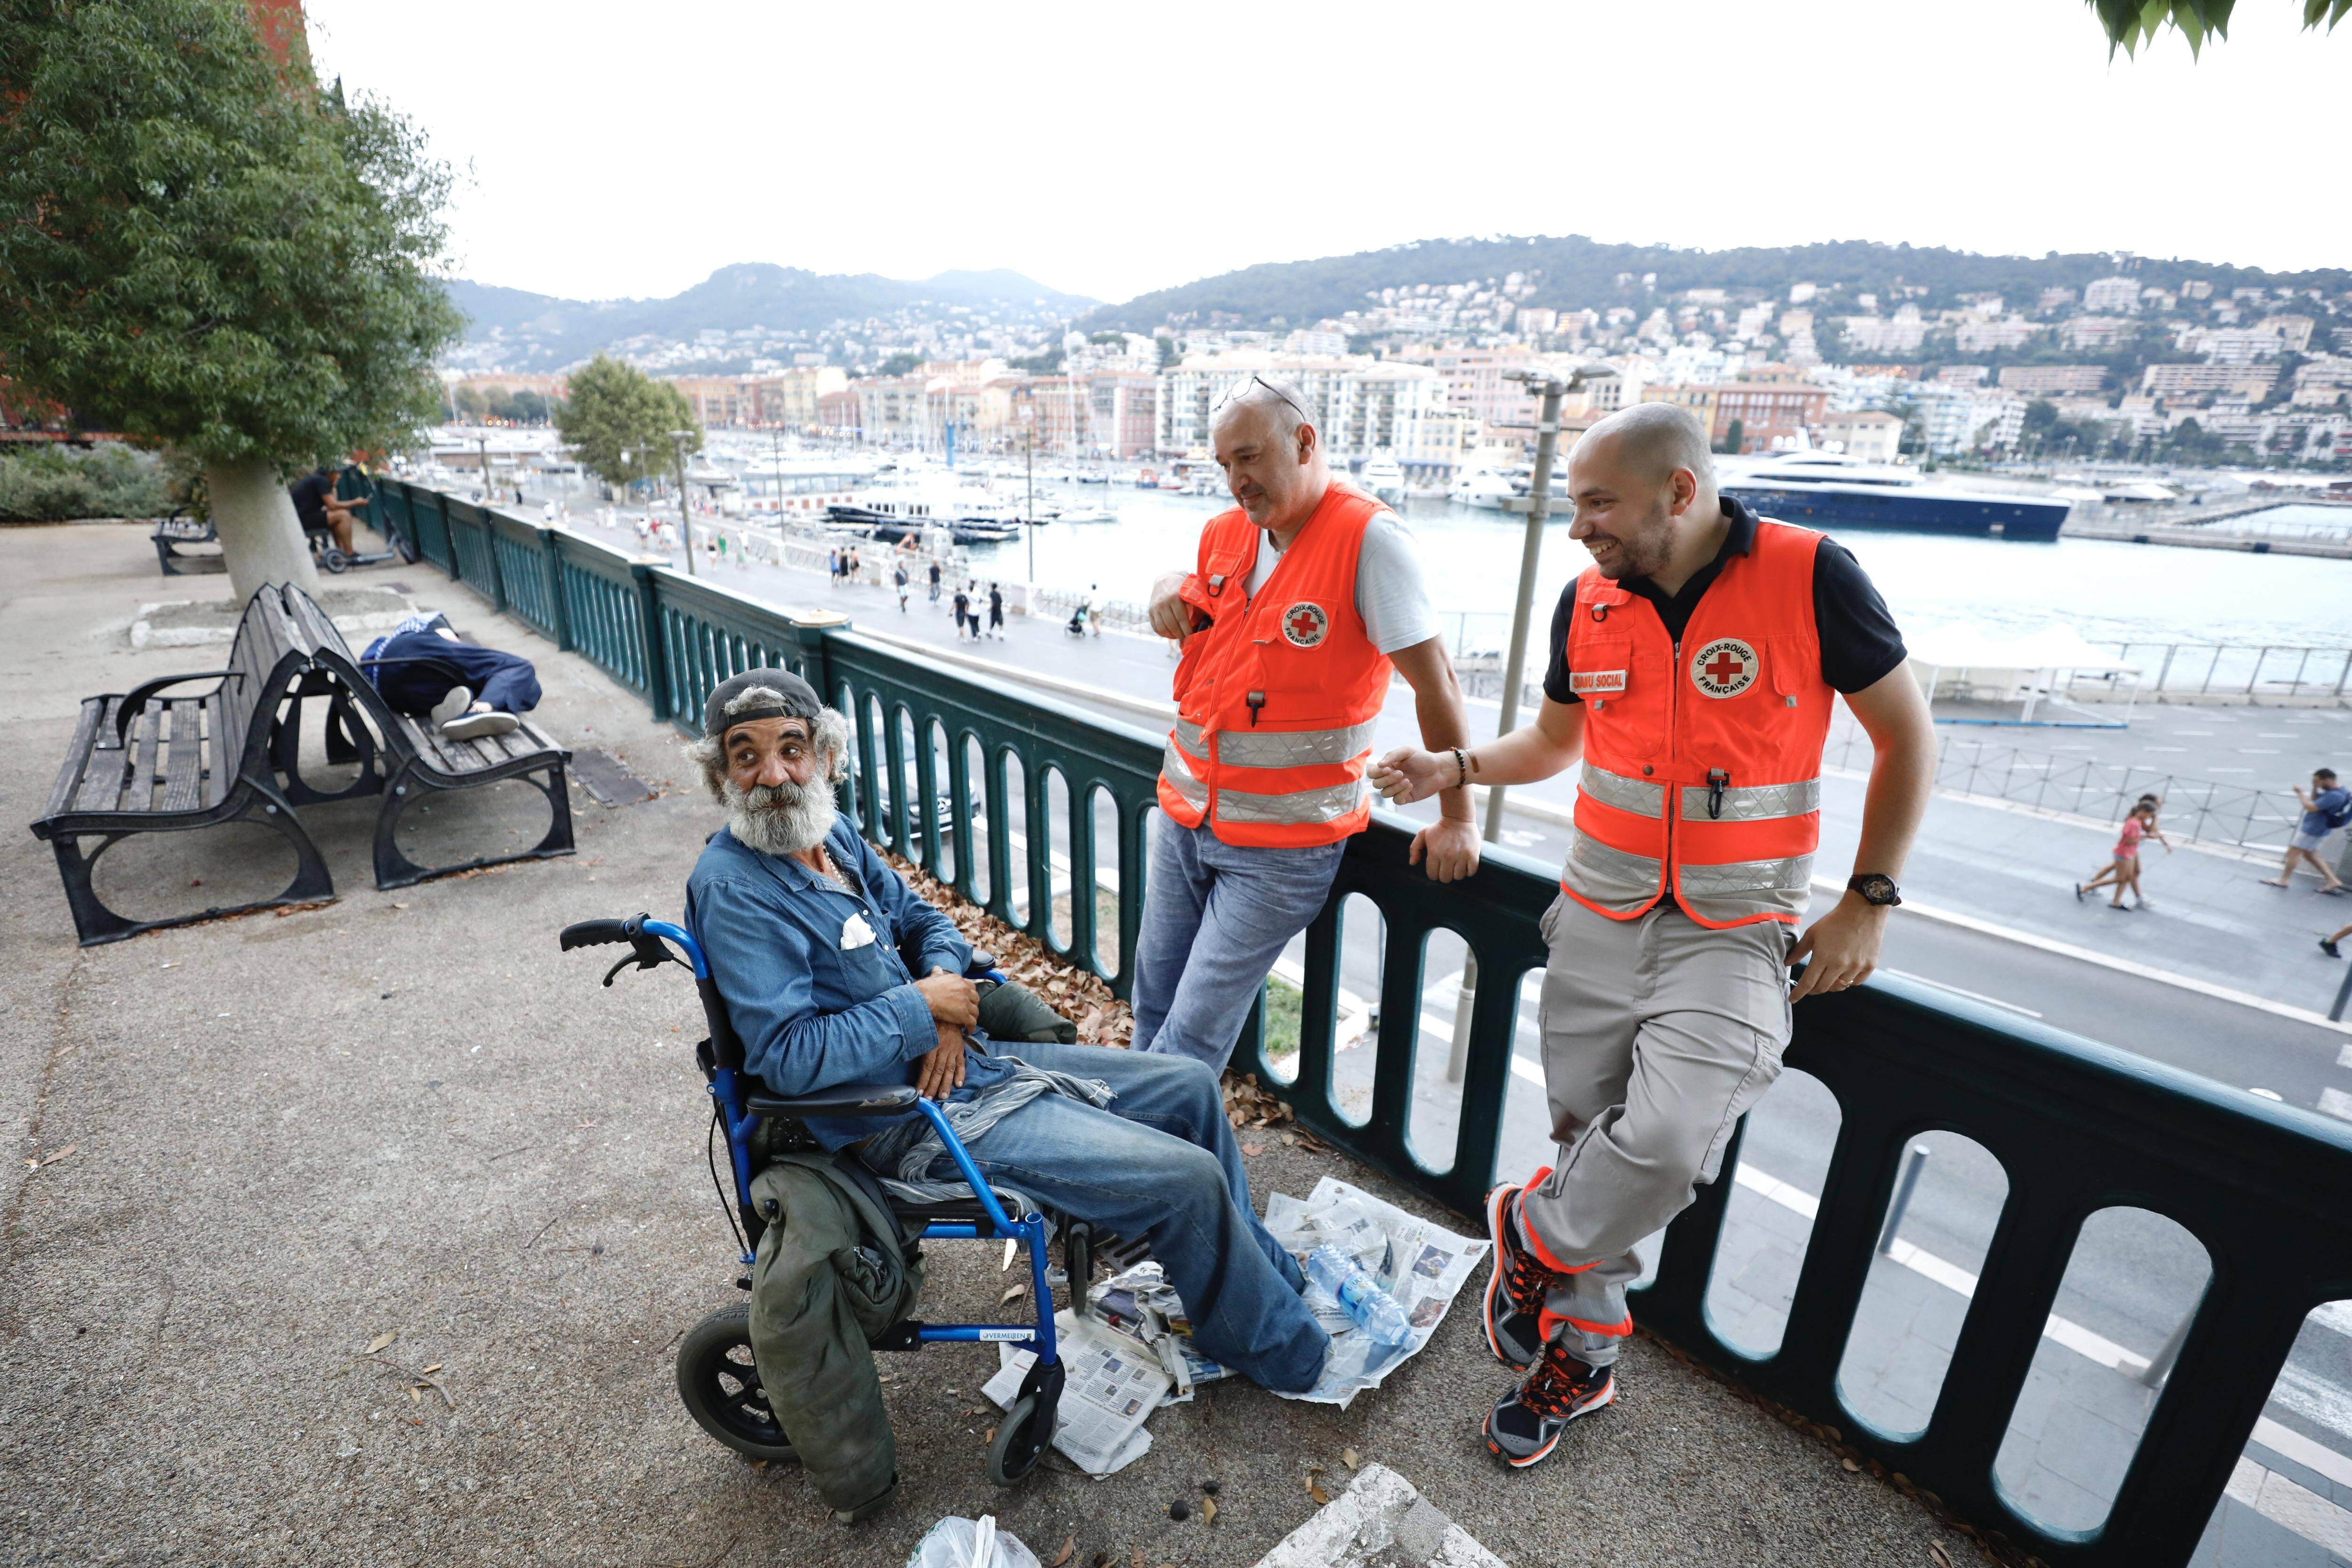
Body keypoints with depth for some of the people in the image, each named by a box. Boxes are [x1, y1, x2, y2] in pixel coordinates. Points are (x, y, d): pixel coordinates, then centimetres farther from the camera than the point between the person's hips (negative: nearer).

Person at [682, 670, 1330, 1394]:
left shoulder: (830, 833, 4)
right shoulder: (734, 891, -20)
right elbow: (789, 1055, -26)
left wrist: (944, 983, -6)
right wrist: (920, 1007, -17)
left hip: (969, 1057, 9)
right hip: (920, 1120, -9)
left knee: (1192, 1087, 12)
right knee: (1187, 1179, -14)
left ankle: (1267, 1270, 33)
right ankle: (1290, 1355, 15)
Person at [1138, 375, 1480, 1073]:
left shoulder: (1367, 538, -15)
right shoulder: (1224, 533, 6)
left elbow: (1434, 681, -13)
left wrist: (1456, 819, -8)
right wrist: (1170, 589, 1)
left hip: (1282, 846, -6)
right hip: (1184, 813, 7)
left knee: (1193, 1034, -2)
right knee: (1153, 1002, 15)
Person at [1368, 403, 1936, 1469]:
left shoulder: (1810, 577, -10)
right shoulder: (1587, 602, 2)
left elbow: (1907, 738, -1)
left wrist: (1867, 902, -4)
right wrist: (1455, 768, -1)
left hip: (1736, 933, -3)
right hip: (1599, 918, 4)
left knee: (1668, 1142, -22)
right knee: (1595, 1138, 10)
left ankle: (1534, 1233, 10)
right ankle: (1580, 1355, 31)